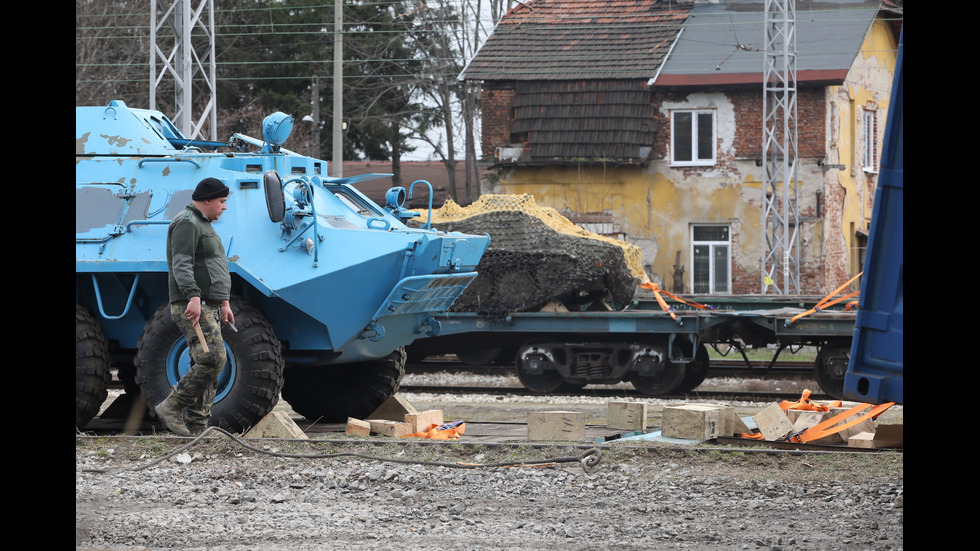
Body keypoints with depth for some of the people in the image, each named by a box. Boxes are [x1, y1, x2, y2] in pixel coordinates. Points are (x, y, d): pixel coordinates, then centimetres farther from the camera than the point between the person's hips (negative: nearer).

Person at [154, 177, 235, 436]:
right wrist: (193, 297, -31)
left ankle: (196, 428, 6)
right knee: (213, 359, -21)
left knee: (205, 366, 6)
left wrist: (224, 301, 29)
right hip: (192, 308, -11)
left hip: (208, 308, 11)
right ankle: (171, 407, -15)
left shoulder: (204, 225, 25)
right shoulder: (187, 223, -9)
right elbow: (181, 264, -21)